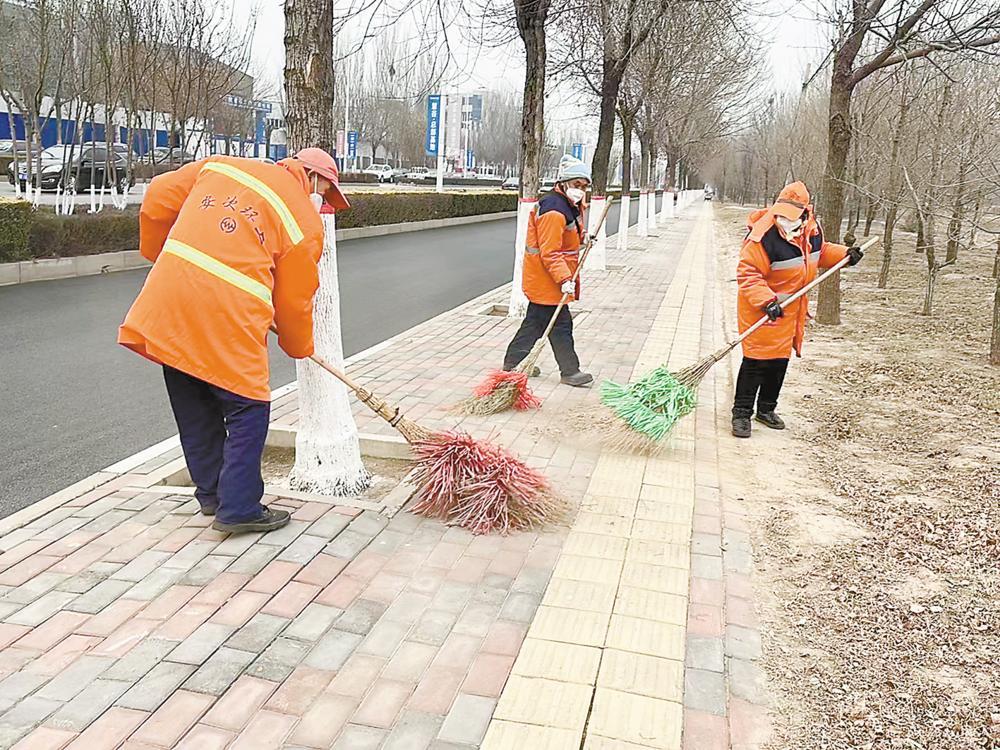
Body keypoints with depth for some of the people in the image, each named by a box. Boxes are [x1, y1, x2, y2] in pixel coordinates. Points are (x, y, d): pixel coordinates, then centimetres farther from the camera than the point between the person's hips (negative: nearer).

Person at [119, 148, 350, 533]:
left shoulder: (222, 166, 15)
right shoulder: (306, 222, 2)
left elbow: (158, 196, 16)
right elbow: (294, 301, 7)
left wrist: (158, 251, 31)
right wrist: (300, 347, 25)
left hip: (168, 306, 6)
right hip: (228, 318, -6)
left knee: (194, 409, 18)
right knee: (248, 410, 9)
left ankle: (211, 494, 33)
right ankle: (238, 509, 12)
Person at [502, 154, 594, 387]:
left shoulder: (569, 205, 13)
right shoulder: (553, 211, -22)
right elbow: (550, 253, -26)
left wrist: (581, 238, 13)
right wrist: (564, 279, -30)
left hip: (541, 280, 11)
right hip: (546, 280, -11)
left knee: (535, 320, 16)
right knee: (561, 325, -3)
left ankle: (514, 362, 26)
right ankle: (570, 371, 7)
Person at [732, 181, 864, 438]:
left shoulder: (812, 229, -1)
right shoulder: (763, 236, -25)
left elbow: (820, 251, 22)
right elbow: (748, 273, -26)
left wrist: (844, 254, 6)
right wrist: (767, 301, -36)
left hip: (791, 309, 7)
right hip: (760, 309, -7)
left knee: (780, 359, 15)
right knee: (756, 359, -7)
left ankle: (766, 409, 29)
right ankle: (741, 412, 5)